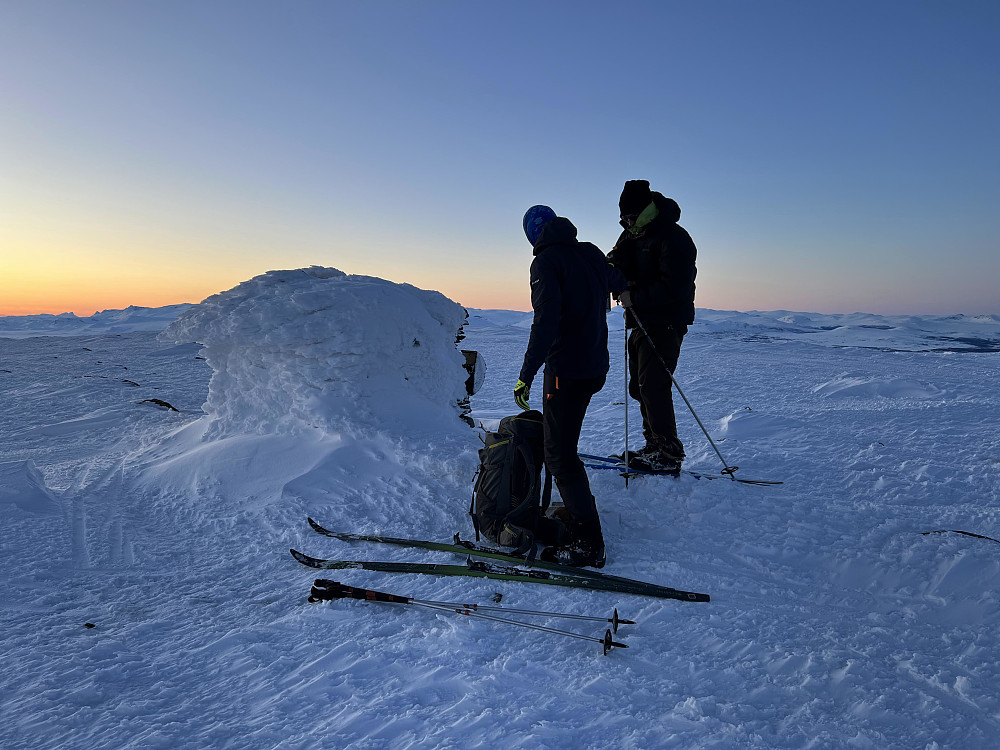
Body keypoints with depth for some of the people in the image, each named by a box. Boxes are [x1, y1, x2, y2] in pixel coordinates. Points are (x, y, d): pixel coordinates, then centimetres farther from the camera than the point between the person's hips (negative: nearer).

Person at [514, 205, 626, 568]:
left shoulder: (546, 261, -10)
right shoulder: (591, 253, 11)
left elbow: (546, 320, -24)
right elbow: (618, 282, 32)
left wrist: (526, 374, -25)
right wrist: (615, 262, 56)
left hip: (566, 369, -8)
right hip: (596, 367, 8)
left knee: (559, 455, -4)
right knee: (560, 440, 21)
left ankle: (588, 544, -3)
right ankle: (577, 514, 29)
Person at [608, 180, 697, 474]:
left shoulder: (673, 239, -15)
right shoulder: (633, 234, 14)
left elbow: (673, 287, -22)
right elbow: (617, 261, 11)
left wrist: (634, 297, -20)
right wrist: (613, 266, -13)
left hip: (665, 324, -9)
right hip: (641, 322, 10)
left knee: (653, 386, -13)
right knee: (640, 386, 12)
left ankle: (668, 454, -7)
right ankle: (655, 447, 21)